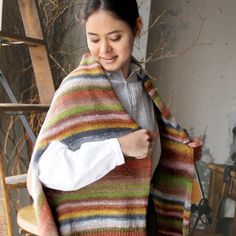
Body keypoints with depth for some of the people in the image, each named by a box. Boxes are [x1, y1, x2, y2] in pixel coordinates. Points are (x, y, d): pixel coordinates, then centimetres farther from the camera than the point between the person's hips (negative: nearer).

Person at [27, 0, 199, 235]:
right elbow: (48, 170, -23)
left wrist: (184, 153, 0)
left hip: (141, 217, 5)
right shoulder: (78, 87, -16)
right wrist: (119, 147, -27)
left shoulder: (143, 85, 1)